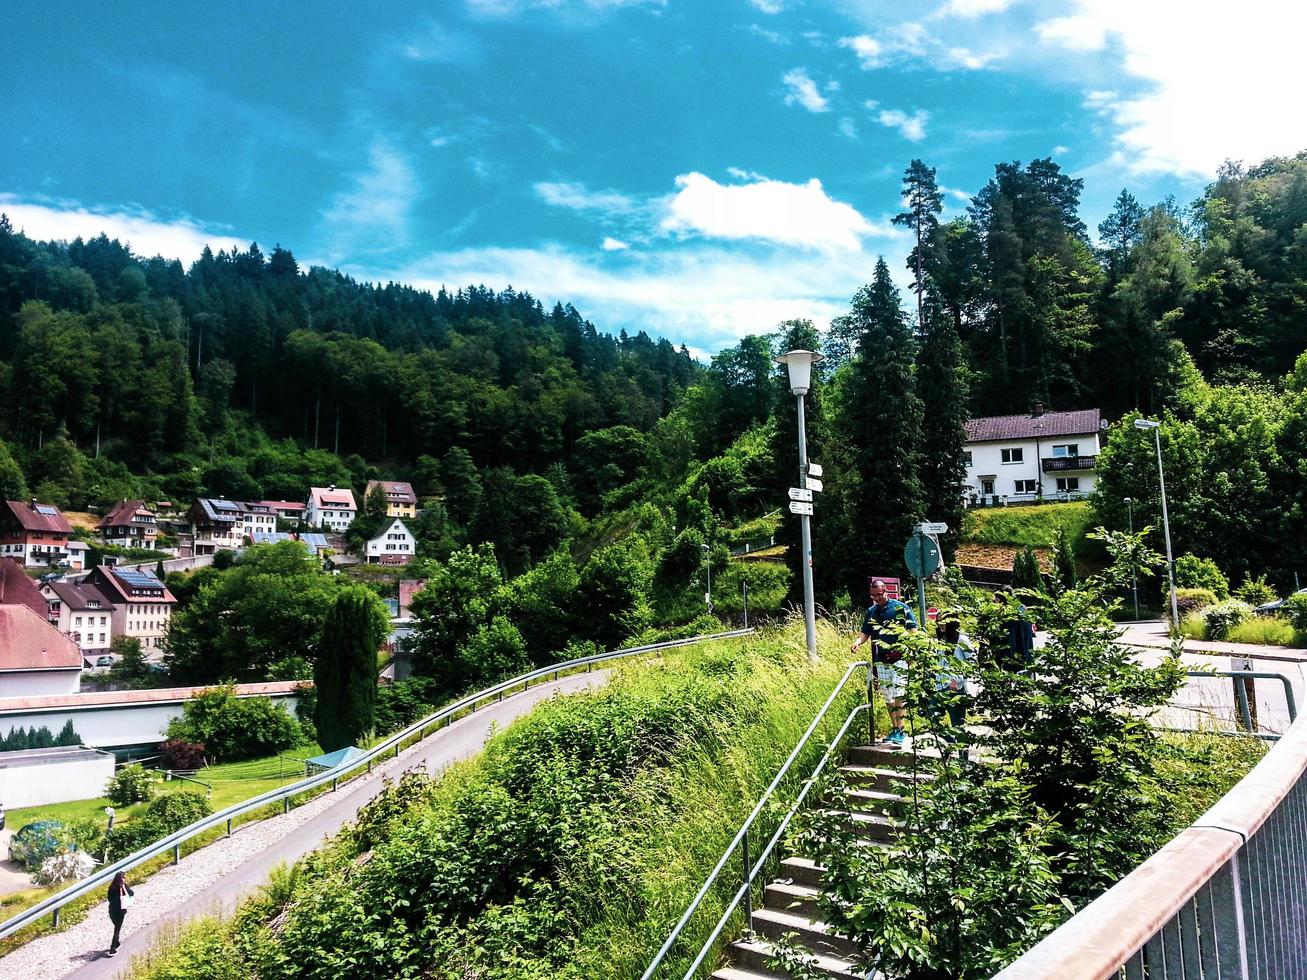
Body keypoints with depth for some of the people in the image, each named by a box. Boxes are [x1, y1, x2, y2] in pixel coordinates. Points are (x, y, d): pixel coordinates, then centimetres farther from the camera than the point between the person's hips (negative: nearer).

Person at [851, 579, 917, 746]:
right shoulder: (870, 611, 12)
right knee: (888, 697, 10)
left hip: (898, 659, -5)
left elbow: (913, 629, -1)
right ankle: (894, 729, 19)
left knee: (898, 696, -10)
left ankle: (900, 730, -6)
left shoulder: (900, 608, -2)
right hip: (880, 661, 5)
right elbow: (865, 632, 14)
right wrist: (858, 641, -7)